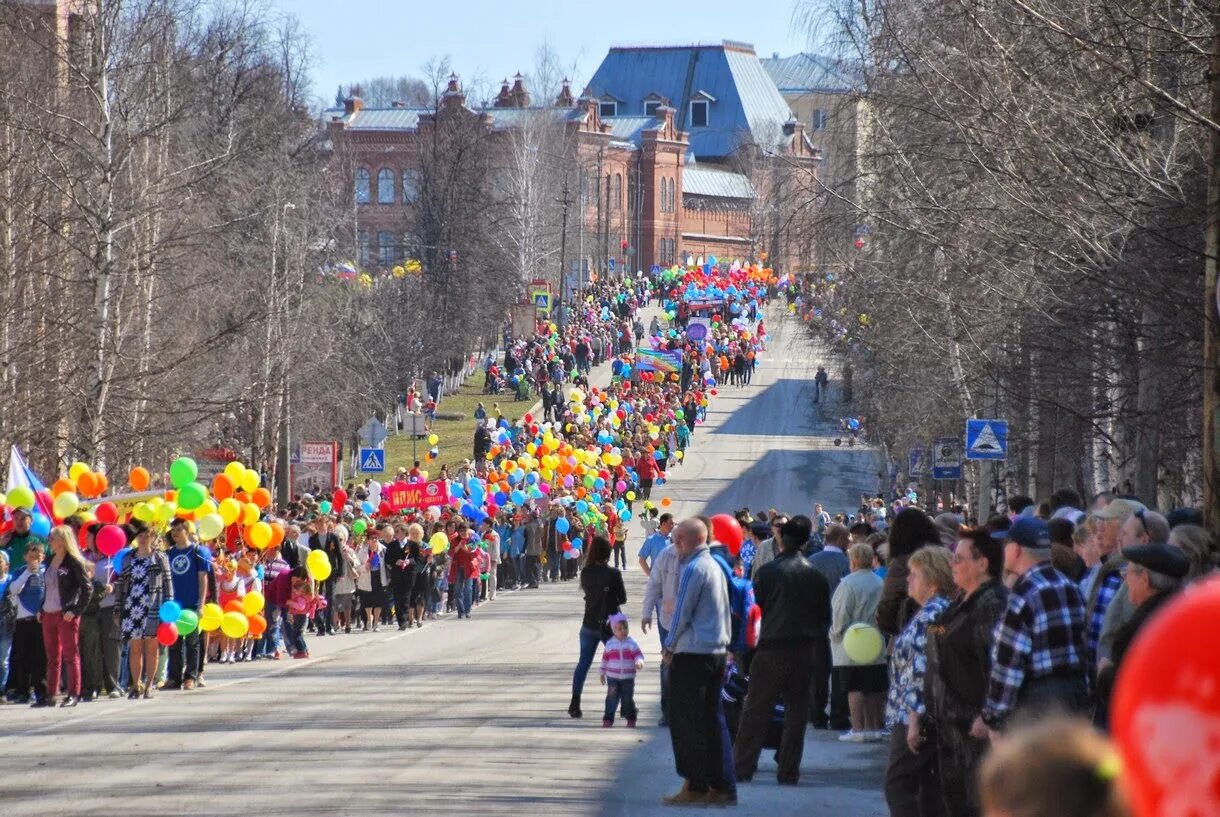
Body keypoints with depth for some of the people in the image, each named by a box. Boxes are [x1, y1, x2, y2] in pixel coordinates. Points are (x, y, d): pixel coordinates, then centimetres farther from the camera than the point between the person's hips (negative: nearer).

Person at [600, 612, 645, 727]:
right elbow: (605, 658, 10)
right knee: (612, 698, -2)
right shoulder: (610, 644, 2)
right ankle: (608, 719, 5)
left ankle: (631, 719, 14)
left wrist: (639, 662, -27)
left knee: (628, 699, 3)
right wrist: (602, 673, 13)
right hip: (612, 677, 0)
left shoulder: (631, 643, -1)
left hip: (628, 678, 0)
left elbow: (638, 654, -5)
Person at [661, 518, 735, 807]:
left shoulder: (693, 569, -14)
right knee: (713, 718, 9)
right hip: (718, 651, 9)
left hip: (692, 653, -9)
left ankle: (695, 785, -2)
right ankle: (721, 785, 8)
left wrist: (669, 647, -1)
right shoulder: (715, 567, 13)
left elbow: (682, 613, -13)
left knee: (687, 720, -2)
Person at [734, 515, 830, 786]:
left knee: (756, 711, 4)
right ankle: (788, 771, 8)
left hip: (772, 648, -3)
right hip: (805, 650, 3)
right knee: (796, 712, 8)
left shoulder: (768, 571, -8)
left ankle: (742, 767, 5)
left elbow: (758, 608, 0)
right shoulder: (816, 575, 2)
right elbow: (825, 616, 8)